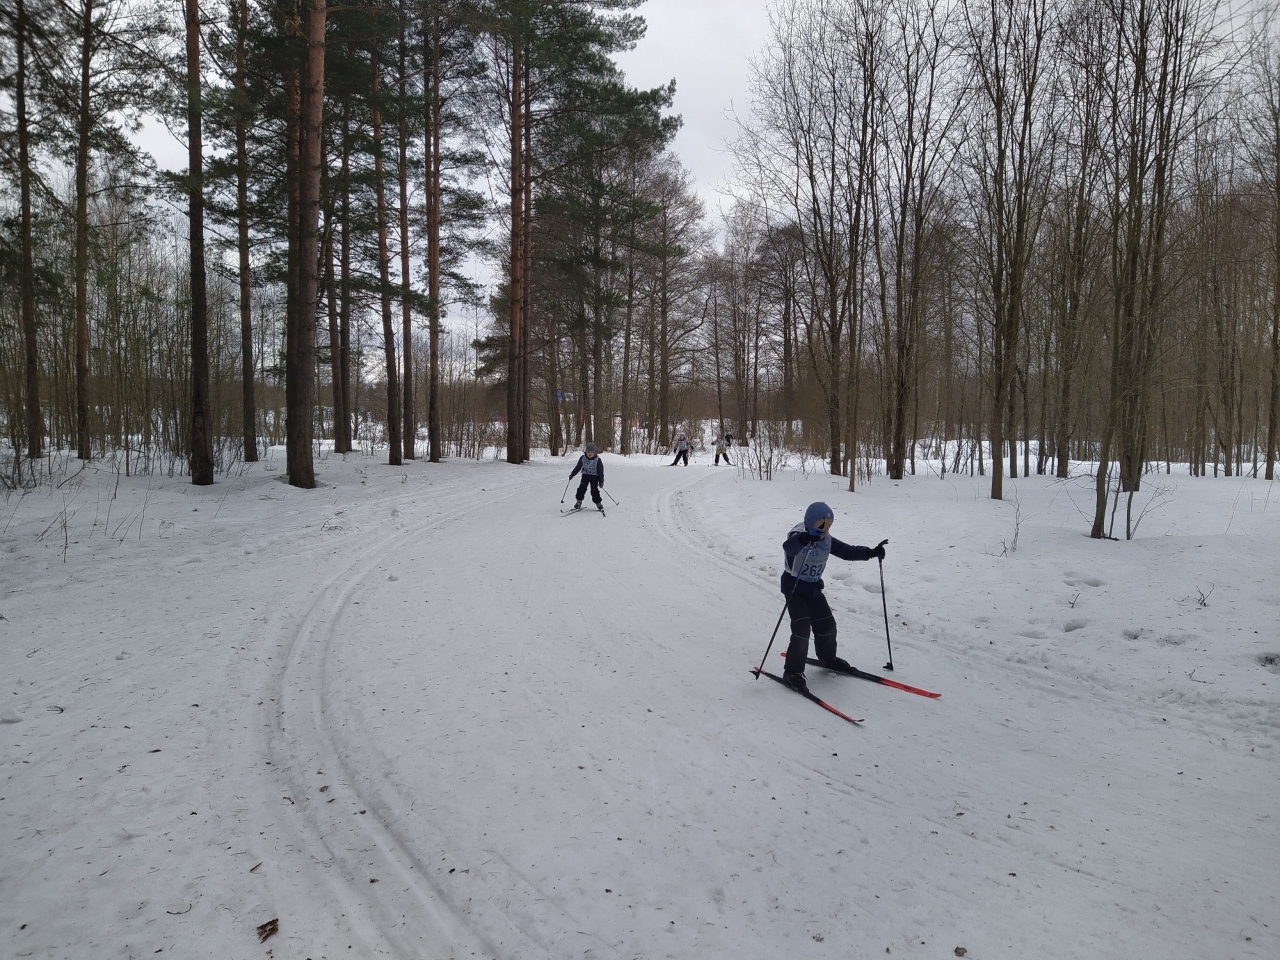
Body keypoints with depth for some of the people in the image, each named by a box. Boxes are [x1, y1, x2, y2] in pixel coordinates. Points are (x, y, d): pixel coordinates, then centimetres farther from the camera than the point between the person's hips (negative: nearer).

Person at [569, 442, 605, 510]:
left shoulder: (597, 460, -14)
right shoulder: (582, 458, -7)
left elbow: (600, 471, -8)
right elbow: (578, 467, 6)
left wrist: (601, 481, -10)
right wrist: (572, 474, 8)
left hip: (594, 476, -2)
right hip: (585, 475, 3)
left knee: (594, 490, -11)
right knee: (582, 487, -14)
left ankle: (598, 503, 5)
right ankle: (578, 501, -5)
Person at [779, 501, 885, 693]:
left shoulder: (827, 540, 1)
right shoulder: (798, 536, -23)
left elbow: (847, 551, 5)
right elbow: (788, 547, -47)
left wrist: (871, 552, -8)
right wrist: (805, 538, -67)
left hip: (814, 589, 7)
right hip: (794, 588, -7)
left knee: (826, 624, 14)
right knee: (802, 628, -16)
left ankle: (828, 658, 42)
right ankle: (793, 671, -8)